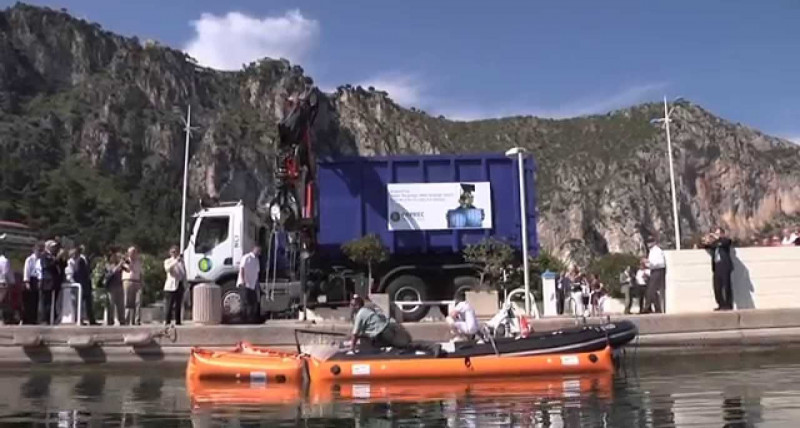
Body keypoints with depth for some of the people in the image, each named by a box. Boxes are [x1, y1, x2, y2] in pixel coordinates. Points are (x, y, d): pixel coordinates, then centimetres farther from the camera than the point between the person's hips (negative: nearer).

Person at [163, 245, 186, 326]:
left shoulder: (181, 261, 16)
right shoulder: (168, 261, 5)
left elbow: (184, 273, 19)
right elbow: (167, 269, -17)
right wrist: (176, 261, -21)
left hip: (180, 285, 4)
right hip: (171, 285, -4)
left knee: (178, 304, 3)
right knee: (170, 304, -9)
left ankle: (178, 321, 5)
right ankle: (167, 321, -7)